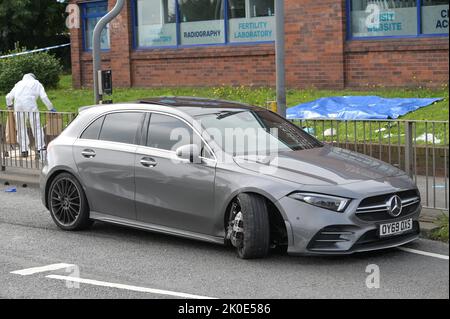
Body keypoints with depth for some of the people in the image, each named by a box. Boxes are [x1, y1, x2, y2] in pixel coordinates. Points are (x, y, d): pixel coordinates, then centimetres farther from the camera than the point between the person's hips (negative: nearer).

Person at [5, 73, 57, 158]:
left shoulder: (19, 84, 24)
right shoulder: (36, 83, 16)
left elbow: (9, 96, 21)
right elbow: (44, 97, 4)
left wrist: (9, 106, 39)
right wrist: (51, 108, 10)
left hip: (18, 108, 3)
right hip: (31, 107, -3)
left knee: (21, 129, 9)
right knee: (36, 128, 1)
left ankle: (24, 150, 6)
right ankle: (40, 148, -4)